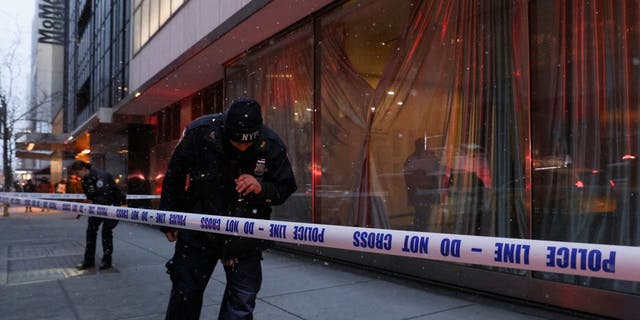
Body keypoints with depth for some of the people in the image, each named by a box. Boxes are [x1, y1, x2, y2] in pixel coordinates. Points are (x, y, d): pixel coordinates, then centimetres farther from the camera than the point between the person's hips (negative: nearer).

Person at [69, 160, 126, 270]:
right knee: (91, 229, 4)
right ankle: (89, 260, 13)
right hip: (98, 206, 9)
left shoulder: (100, 176, -25)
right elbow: (89, 196, 7)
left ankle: (106, 261, 2)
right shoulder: (85, 179, 3)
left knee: (106, 230, -10)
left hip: (112, 204, -9)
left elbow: (103, 196, -31)